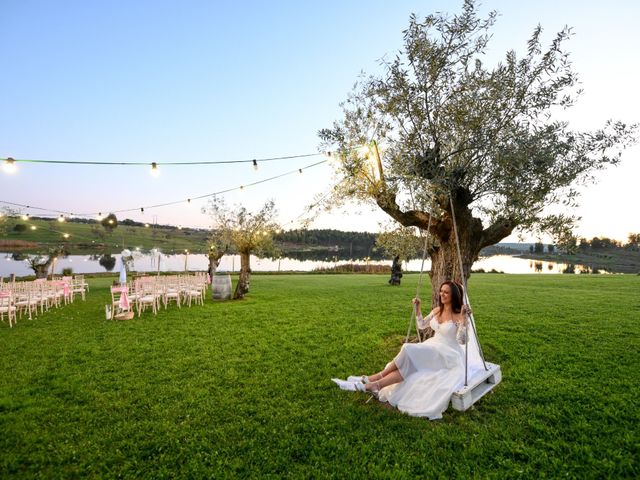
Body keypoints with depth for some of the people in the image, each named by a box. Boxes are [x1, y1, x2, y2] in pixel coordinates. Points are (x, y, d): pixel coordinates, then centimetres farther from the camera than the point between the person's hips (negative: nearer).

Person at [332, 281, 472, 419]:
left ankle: (372, 383, -26)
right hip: (432, 347, 7)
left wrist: (463, 318, -29)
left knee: (409, 351, -30)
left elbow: (461, 340, -20)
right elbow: (421, 325, 19)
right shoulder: (437, 310, 9)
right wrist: (417, 308, 6)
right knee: (407, 366, -23)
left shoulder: (458, 315, -10)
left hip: (447, 354, -7)